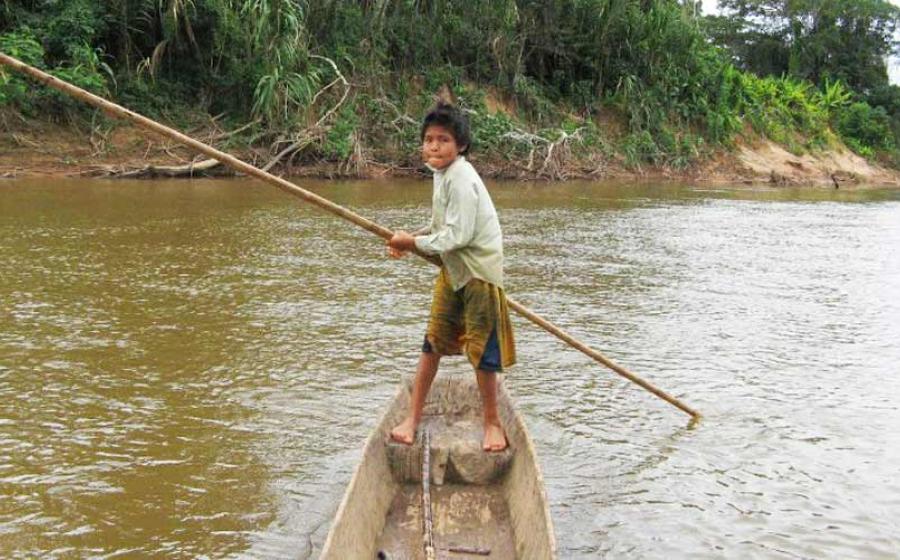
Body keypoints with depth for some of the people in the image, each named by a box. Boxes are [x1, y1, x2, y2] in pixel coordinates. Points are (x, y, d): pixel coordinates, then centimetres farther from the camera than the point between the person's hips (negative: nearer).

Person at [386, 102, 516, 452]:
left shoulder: (461, 179, -22)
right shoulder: (443, 172, 8)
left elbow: (458, 236, -25)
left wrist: (415, 243, -14)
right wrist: (413, 238, 3)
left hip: (479, 270, -9)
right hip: (453, 268, 9)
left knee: (481, 347, 0)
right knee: (434, 341, 10)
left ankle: (492, 422, 19)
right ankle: (413, 417, 19)